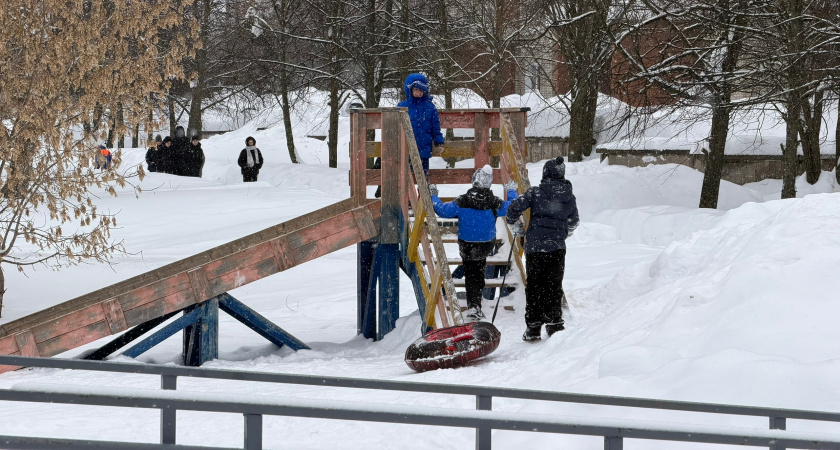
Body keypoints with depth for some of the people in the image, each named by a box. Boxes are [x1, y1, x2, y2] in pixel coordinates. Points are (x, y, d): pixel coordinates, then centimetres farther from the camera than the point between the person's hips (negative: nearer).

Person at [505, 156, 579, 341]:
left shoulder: (536, 193, -6)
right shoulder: (569, 197, 6)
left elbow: (513, 209, -9)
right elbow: (573, 223, 20)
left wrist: (516, 229, 9)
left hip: (535, 246, -3)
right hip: (557, 248, 3)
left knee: (534, 286, 5)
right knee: (554, 286, 14)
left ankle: (533, 328, 5)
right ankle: (554, 324, 14)